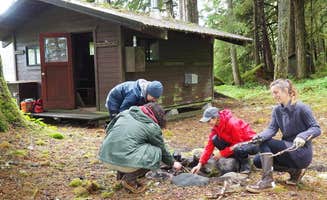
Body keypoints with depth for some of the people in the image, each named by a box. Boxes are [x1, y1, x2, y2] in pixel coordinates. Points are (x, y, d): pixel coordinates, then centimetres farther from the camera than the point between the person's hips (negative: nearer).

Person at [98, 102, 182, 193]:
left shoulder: (126, 113, 16)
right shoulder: (152, 127, 2)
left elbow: (108, 129, 23)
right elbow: (162, 150, 15)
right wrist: (173, 163, 32)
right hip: (124, 161, -7)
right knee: (157, 152, 7)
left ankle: (121, 173, 20)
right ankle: (129, 179, 2)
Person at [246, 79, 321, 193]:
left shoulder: (301, 108, -15)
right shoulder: (277, 110, 4)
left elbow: (316, 129, -16)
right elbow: (272, 129, -9)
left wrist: (302, 137, -36)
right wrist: (260, 136, -31)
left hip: (302, 153, -8)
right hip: (288, 149, 8)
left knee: (265, 143, -20)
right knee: (258, 161, -1)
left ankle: (267, 181, -21)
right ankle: (294, 170, 5)